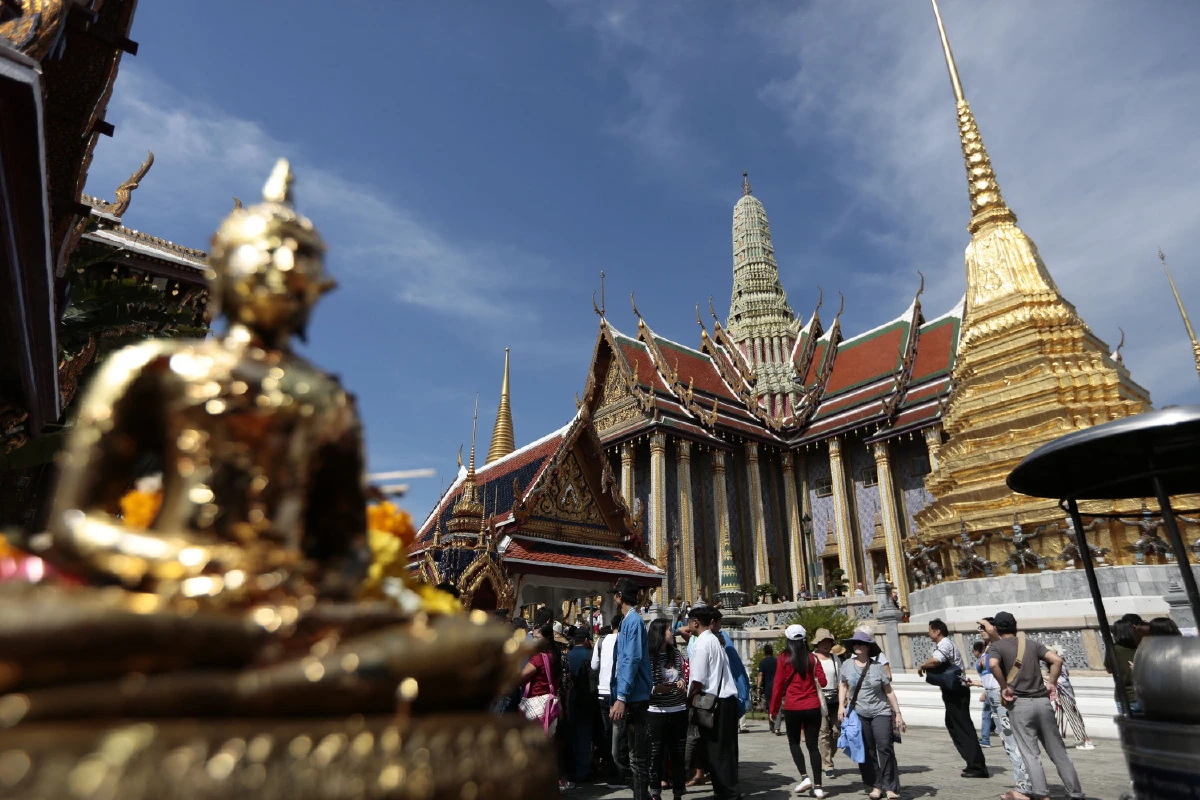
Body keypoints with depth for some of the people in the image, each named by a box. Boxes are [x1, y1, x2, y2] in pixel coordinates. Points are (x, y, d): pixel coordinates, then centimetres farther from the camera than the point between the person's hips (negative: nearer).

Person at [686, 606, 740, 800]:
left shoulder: (703, 643, -13)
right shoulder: (716, 641, 11)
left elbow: (698, 680, -16)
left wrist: (689, 701, -6)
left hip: (714, 702, -8)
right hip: (727, 699, 8)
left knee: (716, 750, 2)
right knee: (726, 748, 17)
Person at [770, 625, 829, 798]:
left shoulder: (784, 658, -5)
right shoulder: (812, 658, 1)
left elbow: (778, 684, -5)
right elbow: (823, 681, -1)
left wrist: (774, 709, 3)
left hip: (792, 708, -2)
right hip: (813, 707, 2)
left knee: (794, 743, 16)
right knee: (812, 745, 8)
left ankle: (804, 777, 1)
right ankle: (818, 786, 6)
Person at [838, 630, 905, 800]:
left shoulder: (877, 667, -4)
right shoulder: (847, 664, 0)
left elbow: (889, 691, 2)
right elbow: (843, 685, 12)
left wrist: (898, 713, 0)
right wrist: (841, 705, 1)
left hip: (880, 712, -1)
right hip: (858, 713, 2)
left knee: (885, 747, -8)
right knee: (867, 751, 5)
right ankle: (876, 786, 18)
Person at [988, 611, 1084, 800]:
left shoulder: (996, 646, 0)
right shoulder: (1032, 643, 13)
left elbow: (993, 664, -21)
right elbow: (1057, 660, 0)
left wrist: (1005, 687, -9)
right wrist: (1052, 683, 8)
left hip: (1019, 703, -4)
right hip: (1042, 701, 4)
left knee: (1030, 753, 2)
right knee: (1058, 751, 14)